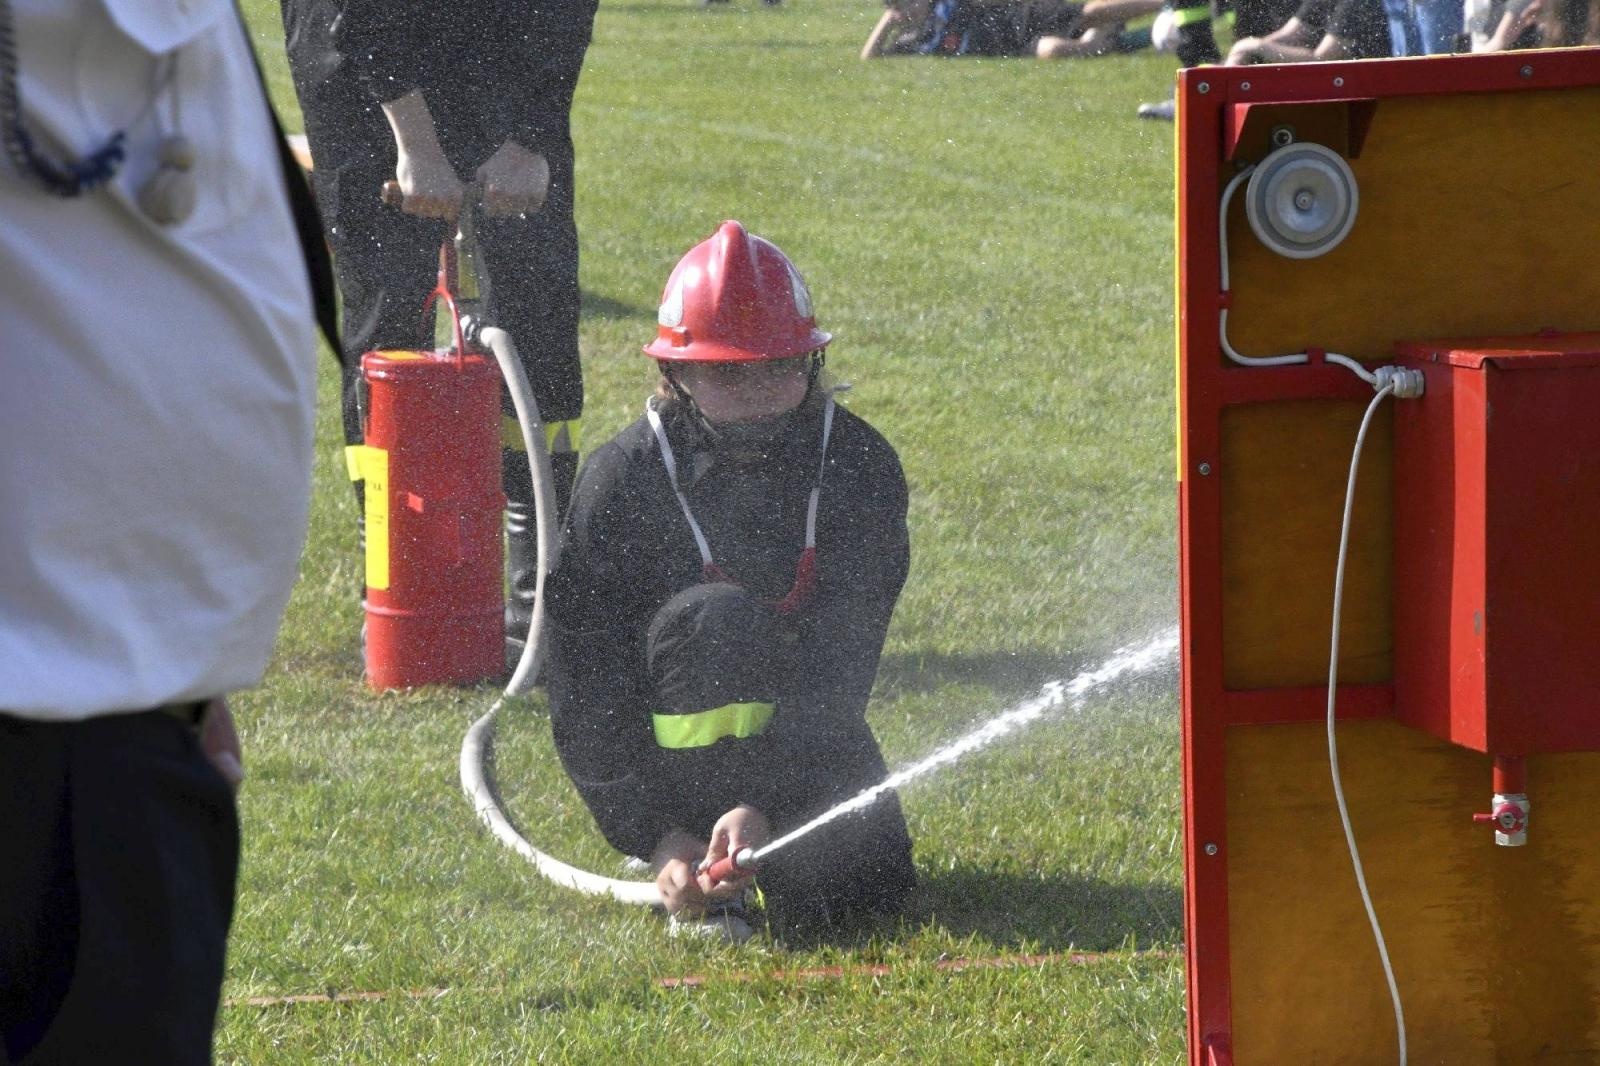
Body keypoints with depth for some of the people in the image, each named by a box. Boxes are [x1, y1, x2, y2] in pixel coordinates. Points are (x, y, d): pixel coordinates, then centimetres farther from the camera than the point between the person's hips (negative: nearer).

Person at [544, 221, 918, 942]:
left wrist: (761, 805, -31)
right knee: (716, 617, -33)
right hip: (672, 743, -2)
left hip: (801, 728, 2)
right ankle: (696, 891, -23)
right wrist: (655, 837, -25)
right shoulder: (621, 481, -14)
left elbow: (841, 664, -18)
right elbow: (585, 698, -14)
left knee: (868, 885, -26)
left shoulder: (859, 466, -11)